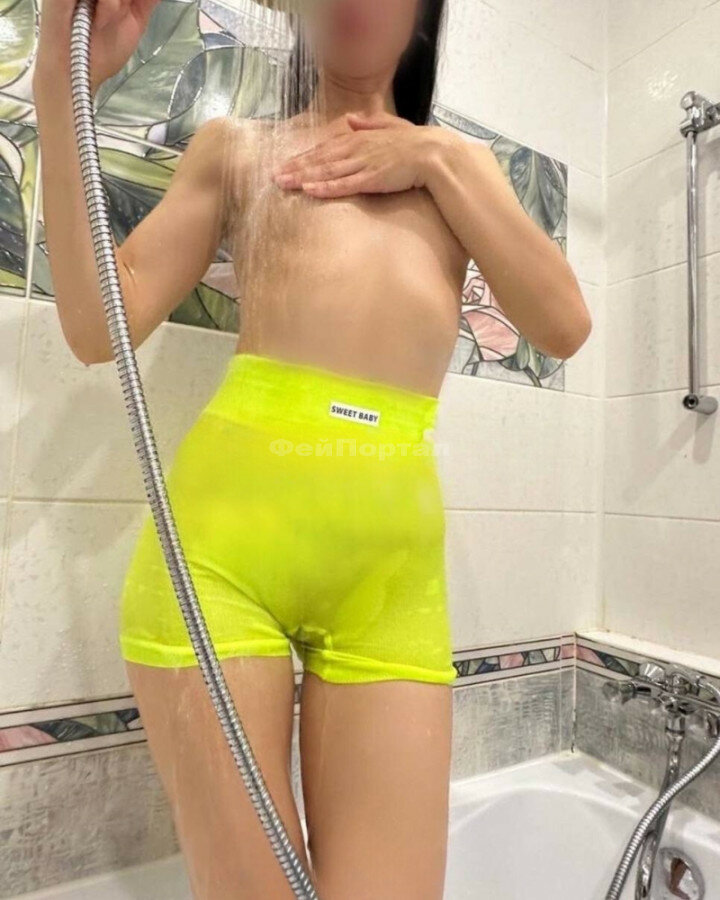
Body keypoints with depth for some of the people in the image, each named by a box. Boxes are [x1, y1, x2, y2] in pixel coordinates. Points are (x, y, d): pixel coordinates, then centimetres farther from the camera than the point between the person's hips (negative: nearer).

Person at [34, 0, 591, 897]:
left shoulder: (457, 161, 23)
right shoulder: (236, 148, 16)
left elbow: (564, 325, 8)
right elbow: (100, 324, 5)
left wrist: (438, 161, 7)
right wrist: (61, 84, 1)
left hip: (392, 557, 2)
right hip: (225, 528, -1)